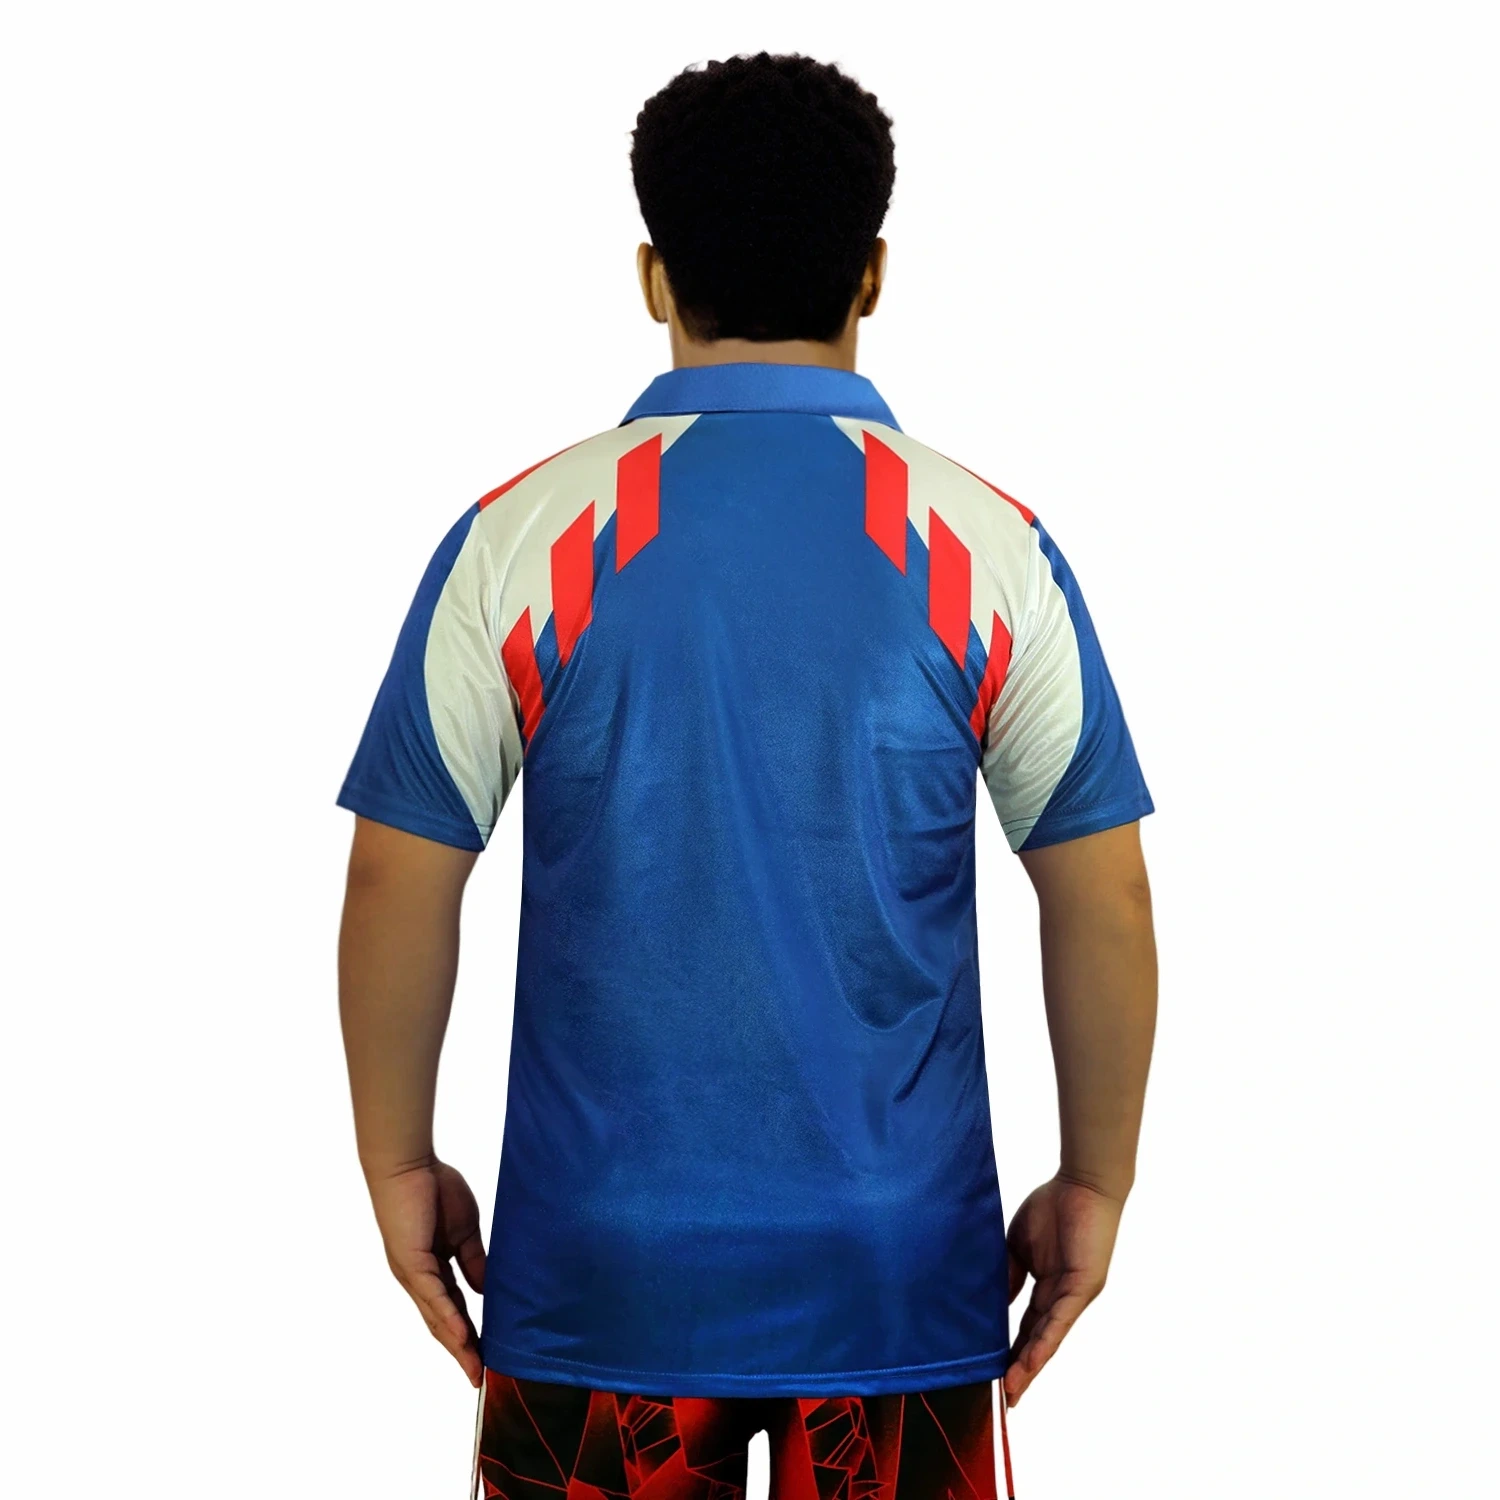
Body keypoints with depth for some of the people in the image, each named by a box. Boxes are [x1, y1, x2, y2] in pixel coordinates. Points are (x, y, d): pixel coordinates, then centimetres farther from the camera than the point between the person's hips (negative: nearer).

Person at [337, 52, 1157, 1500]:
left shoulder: (520, 538, -6)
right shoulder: (991, 548, -5)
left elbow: (399, 883, -4)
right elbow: (1102, 901, -3)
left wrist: (398, 1164, 8)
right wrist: (1094, 1187, 8)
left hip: (603, 1265, 0)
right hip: (904, 1266, 0)